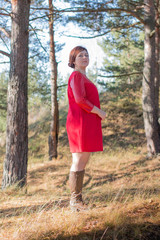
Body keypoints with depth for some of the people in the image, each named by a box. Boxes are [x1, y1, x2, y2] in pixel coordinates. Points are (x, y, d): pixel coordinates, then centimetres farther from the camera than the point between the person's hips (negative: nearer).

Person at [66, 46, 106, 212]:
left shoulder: (82, 77, 23)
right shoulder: (76, 76, -7)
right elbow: (80, 100, -19)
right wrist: (99, 112, -12)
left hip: (86, 124, 10)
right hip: (80, 123, -10)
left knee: (82, 161, 9)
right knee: (79, 161, -9)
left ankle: (77, 200, 12)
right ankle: (75, 201, -6)